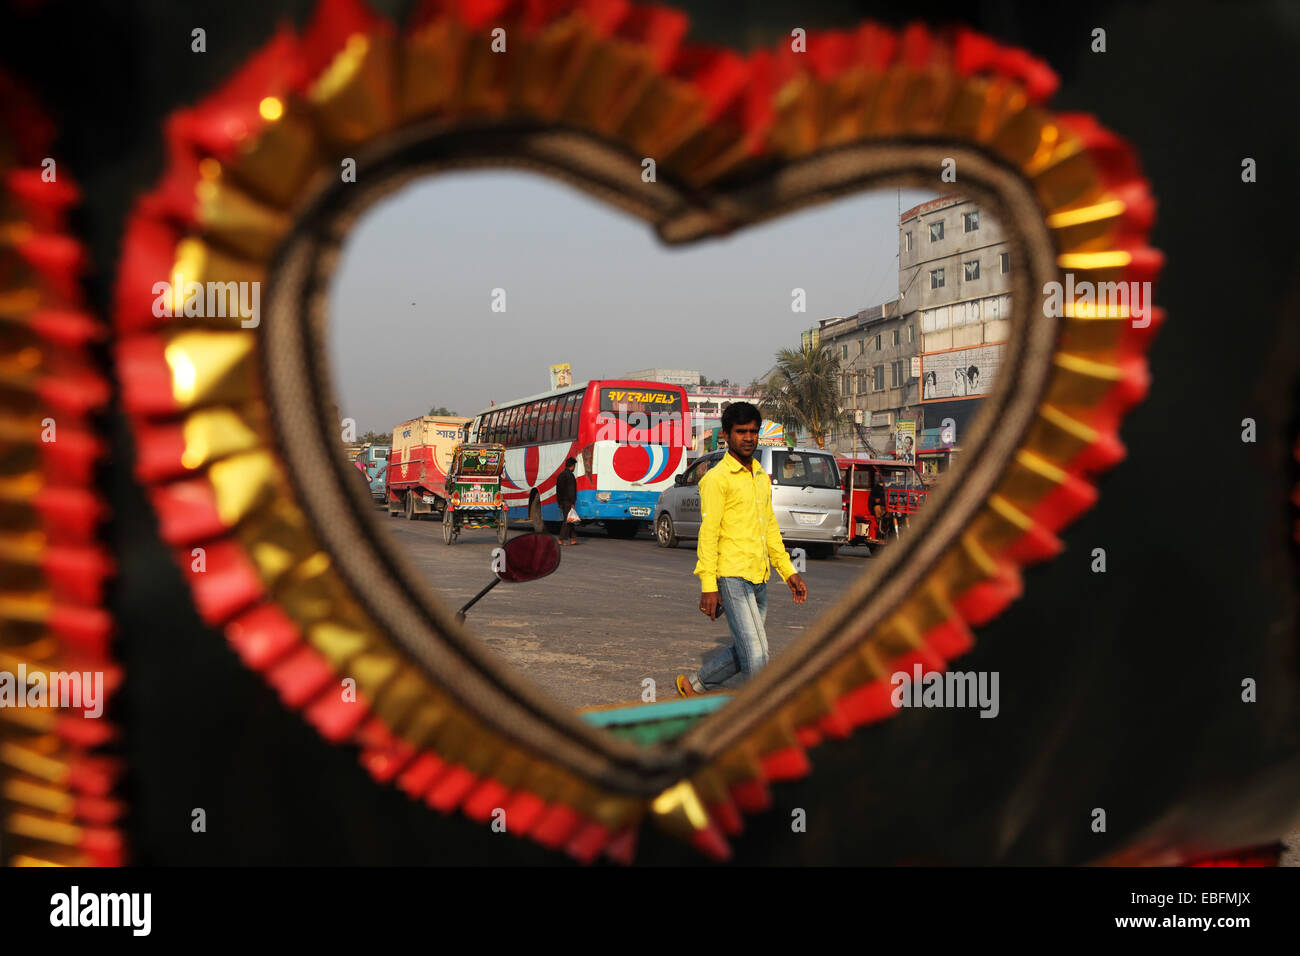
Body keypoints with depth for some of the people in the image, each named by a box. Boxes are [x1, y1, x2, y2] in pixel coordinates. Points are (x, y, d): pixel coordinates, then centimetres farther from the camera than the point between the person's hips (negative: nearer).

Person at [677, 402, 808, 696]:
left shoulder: (762, 477, 17)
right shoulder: (717, 478, -7)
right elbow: (708, 532, -12)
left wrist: (789, 572, 18)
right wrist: (708, 586, -17)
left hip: (759, 579, 8)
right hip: (732, 576, -8)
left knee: (744, 654, 15)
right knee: (756, 657, -13)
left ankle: (693, 685, 32)